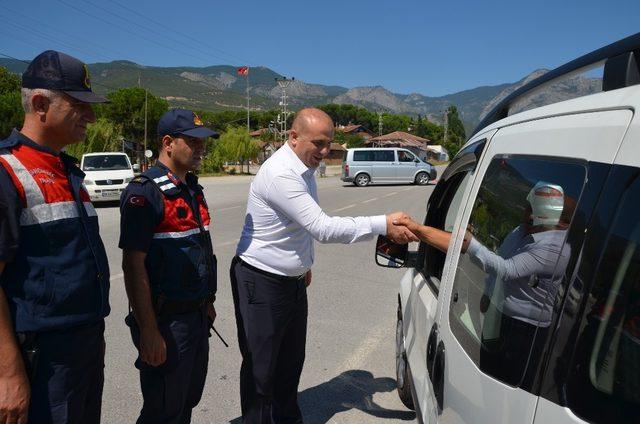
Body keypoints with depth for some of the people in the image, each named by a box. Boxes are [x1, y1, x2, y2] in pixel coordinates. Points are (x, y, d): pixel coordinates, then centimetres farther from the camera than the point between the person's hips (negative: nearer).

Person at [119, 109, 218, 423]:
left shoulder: (192, 188, 11)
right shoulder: (145, 191, -16)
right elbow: (133, 265, -19)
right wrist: (148, 331, -20)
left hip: (197, 316, 8)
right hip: (166, 322, -8)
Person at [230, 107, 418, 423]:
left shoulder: (304, 169, 6)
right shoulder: (280, 174, -25)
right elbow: (323, 228, -32)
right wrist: (384, 225, -32)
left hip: (293, 280, 9)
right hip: (261, 284, -9)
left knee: (291, 361, 21)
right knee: (261, 368, 6)